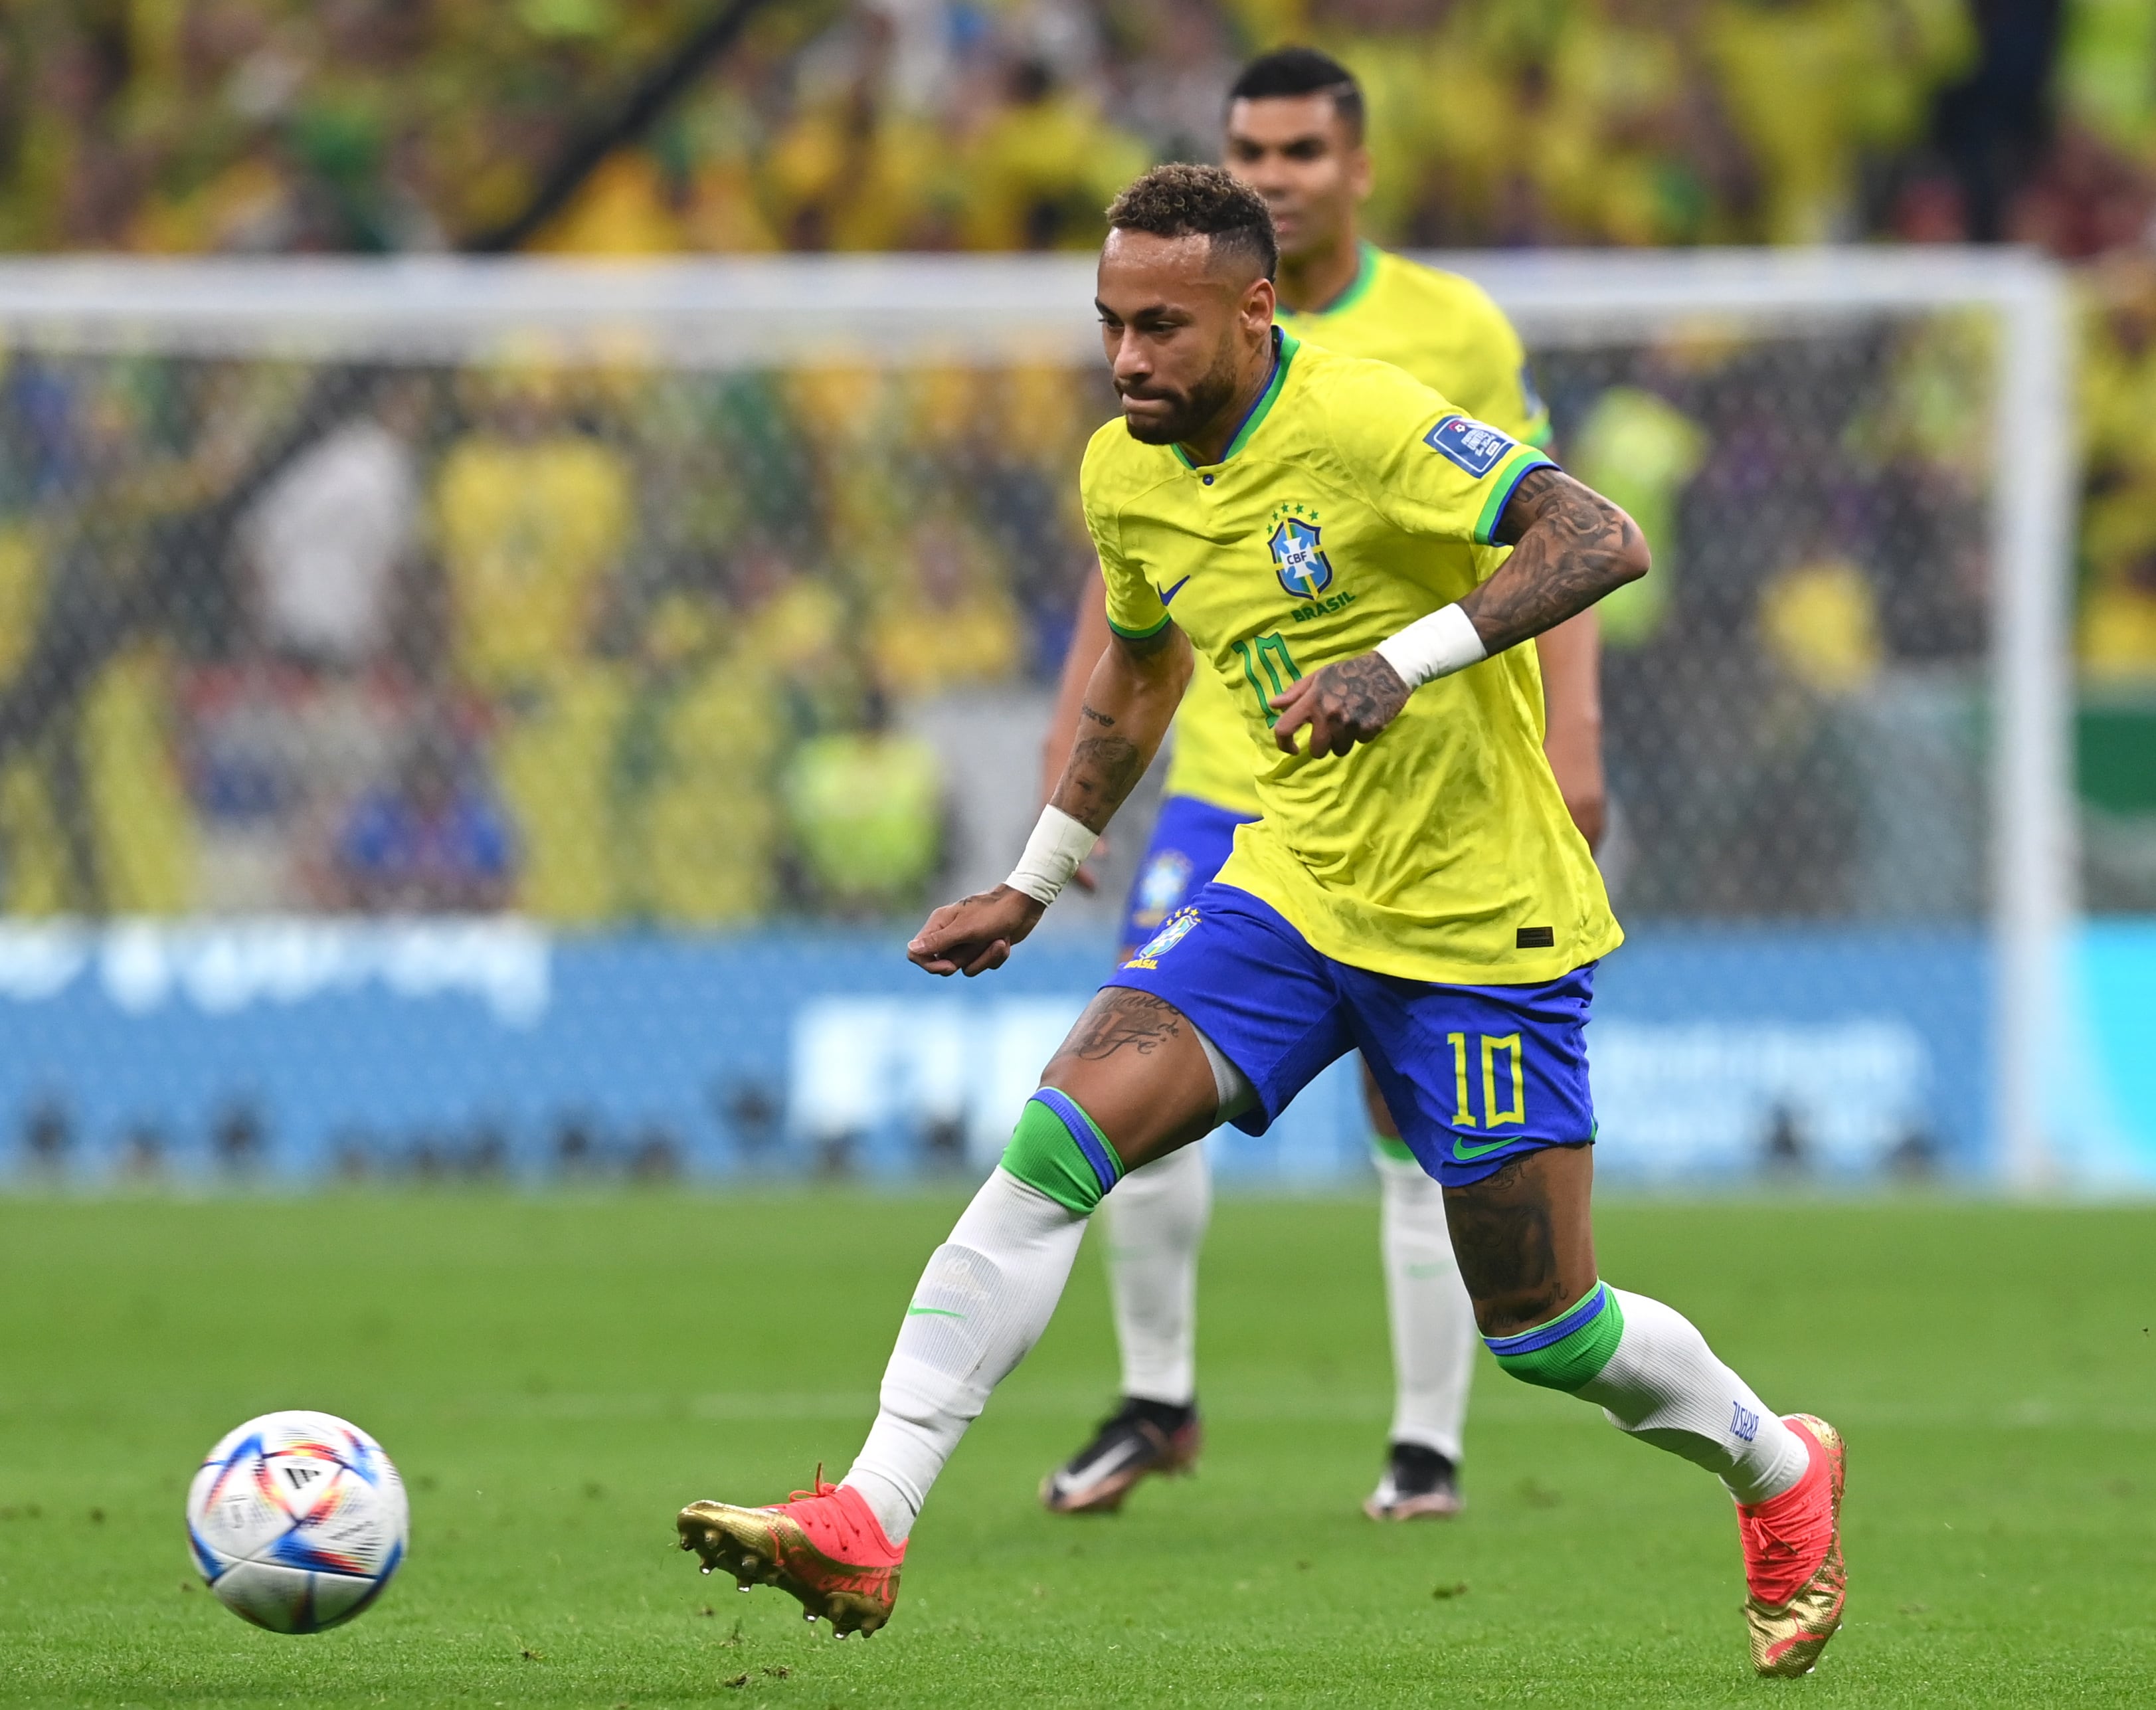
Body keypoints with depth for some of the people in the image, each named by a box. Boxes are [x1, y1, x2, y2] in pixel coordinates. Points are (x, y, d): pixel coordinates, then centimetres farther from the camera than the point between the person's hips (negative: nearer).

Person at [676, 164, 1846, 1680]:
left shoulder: (1359, 420, -20)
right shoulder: (1126, 474, 3)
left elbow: (1602, 543, -28)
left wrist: (1400, 662, -37)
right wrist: (1036, 888, 23)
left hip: (1482, 927, -6)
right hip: (1293, 890, 6)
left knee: (1540, 1328, 1)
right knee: (1057, 1140, -15)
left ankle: (1779, 1471, 32)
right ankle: (867, 1526, -17)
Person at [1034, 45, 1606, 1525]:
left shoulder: (1457, 331, -2)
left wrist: (1570, 729, -8)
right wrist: (1074, 739, 7)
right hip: (1221, 779, 2)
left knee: (1415, 1121, -2)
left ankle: (1430, 1443, 8)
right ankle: (1157, 1402, 11)